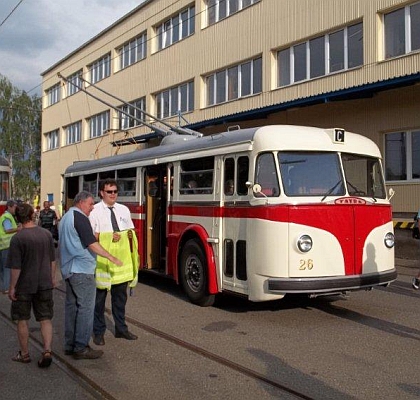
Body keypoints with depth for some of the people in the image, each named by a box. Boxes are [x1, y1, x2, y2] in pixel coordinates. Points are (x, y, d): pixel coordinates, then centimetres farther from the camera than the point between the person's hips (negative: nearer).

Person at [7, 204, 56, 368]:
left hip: (24, 286, -3)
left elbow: (15, 267, -15)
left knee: (22, 320, 13)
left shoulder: (17, 238, -16)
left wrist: (12, 287, -5)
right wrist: (52, 278, 19)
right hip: (44, 284, 4)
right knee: (45, 319, 11)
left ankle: (24, 354, 23)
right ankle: (47, 351, 0)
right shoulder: (47, 234, -2)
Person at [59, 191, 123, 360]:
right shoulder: (80, 218, -13)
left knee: (71, 306, 12)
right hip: (82, 270, -10)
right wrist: (112, 258, -15)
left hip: (68, 269, 10)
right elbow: (92, 244, -18)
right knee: (85, 308, -6)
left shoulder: (66, 217, 18)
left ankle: (70, 345, 17)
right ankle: (81, 348, -5)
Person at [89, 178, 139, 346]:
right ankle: (98, 332, 17)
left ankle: (121, 328, 28)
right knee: (100, 296, 4)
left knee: (120, 295, 14)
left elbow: (131, 233, 12)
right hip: (102, 261, -5)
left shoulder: (124, 210, 10)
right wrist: (109, 237, -19)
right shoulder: (94, 211, -5)